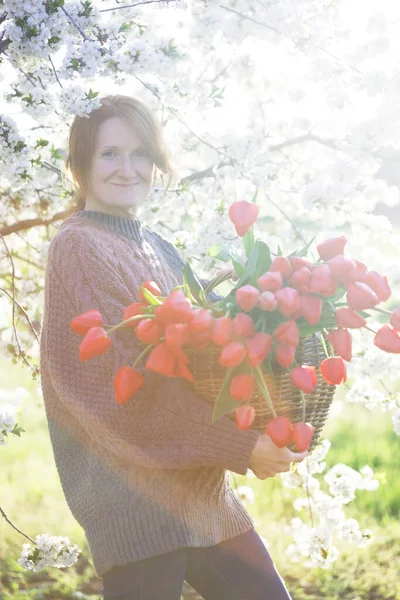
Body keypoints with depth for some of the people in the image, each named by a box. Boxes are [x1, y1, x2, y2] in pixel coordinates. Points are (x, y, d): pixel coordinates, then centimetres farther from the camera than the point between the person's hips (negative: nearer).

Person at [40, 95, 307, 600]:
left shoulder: (159, 249, 16)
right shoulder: (77, 247, -7)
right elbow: (121, 380, -16)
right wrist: (239, 444, -19)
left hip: (200, 484, 8)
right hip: (131, 491, -7)